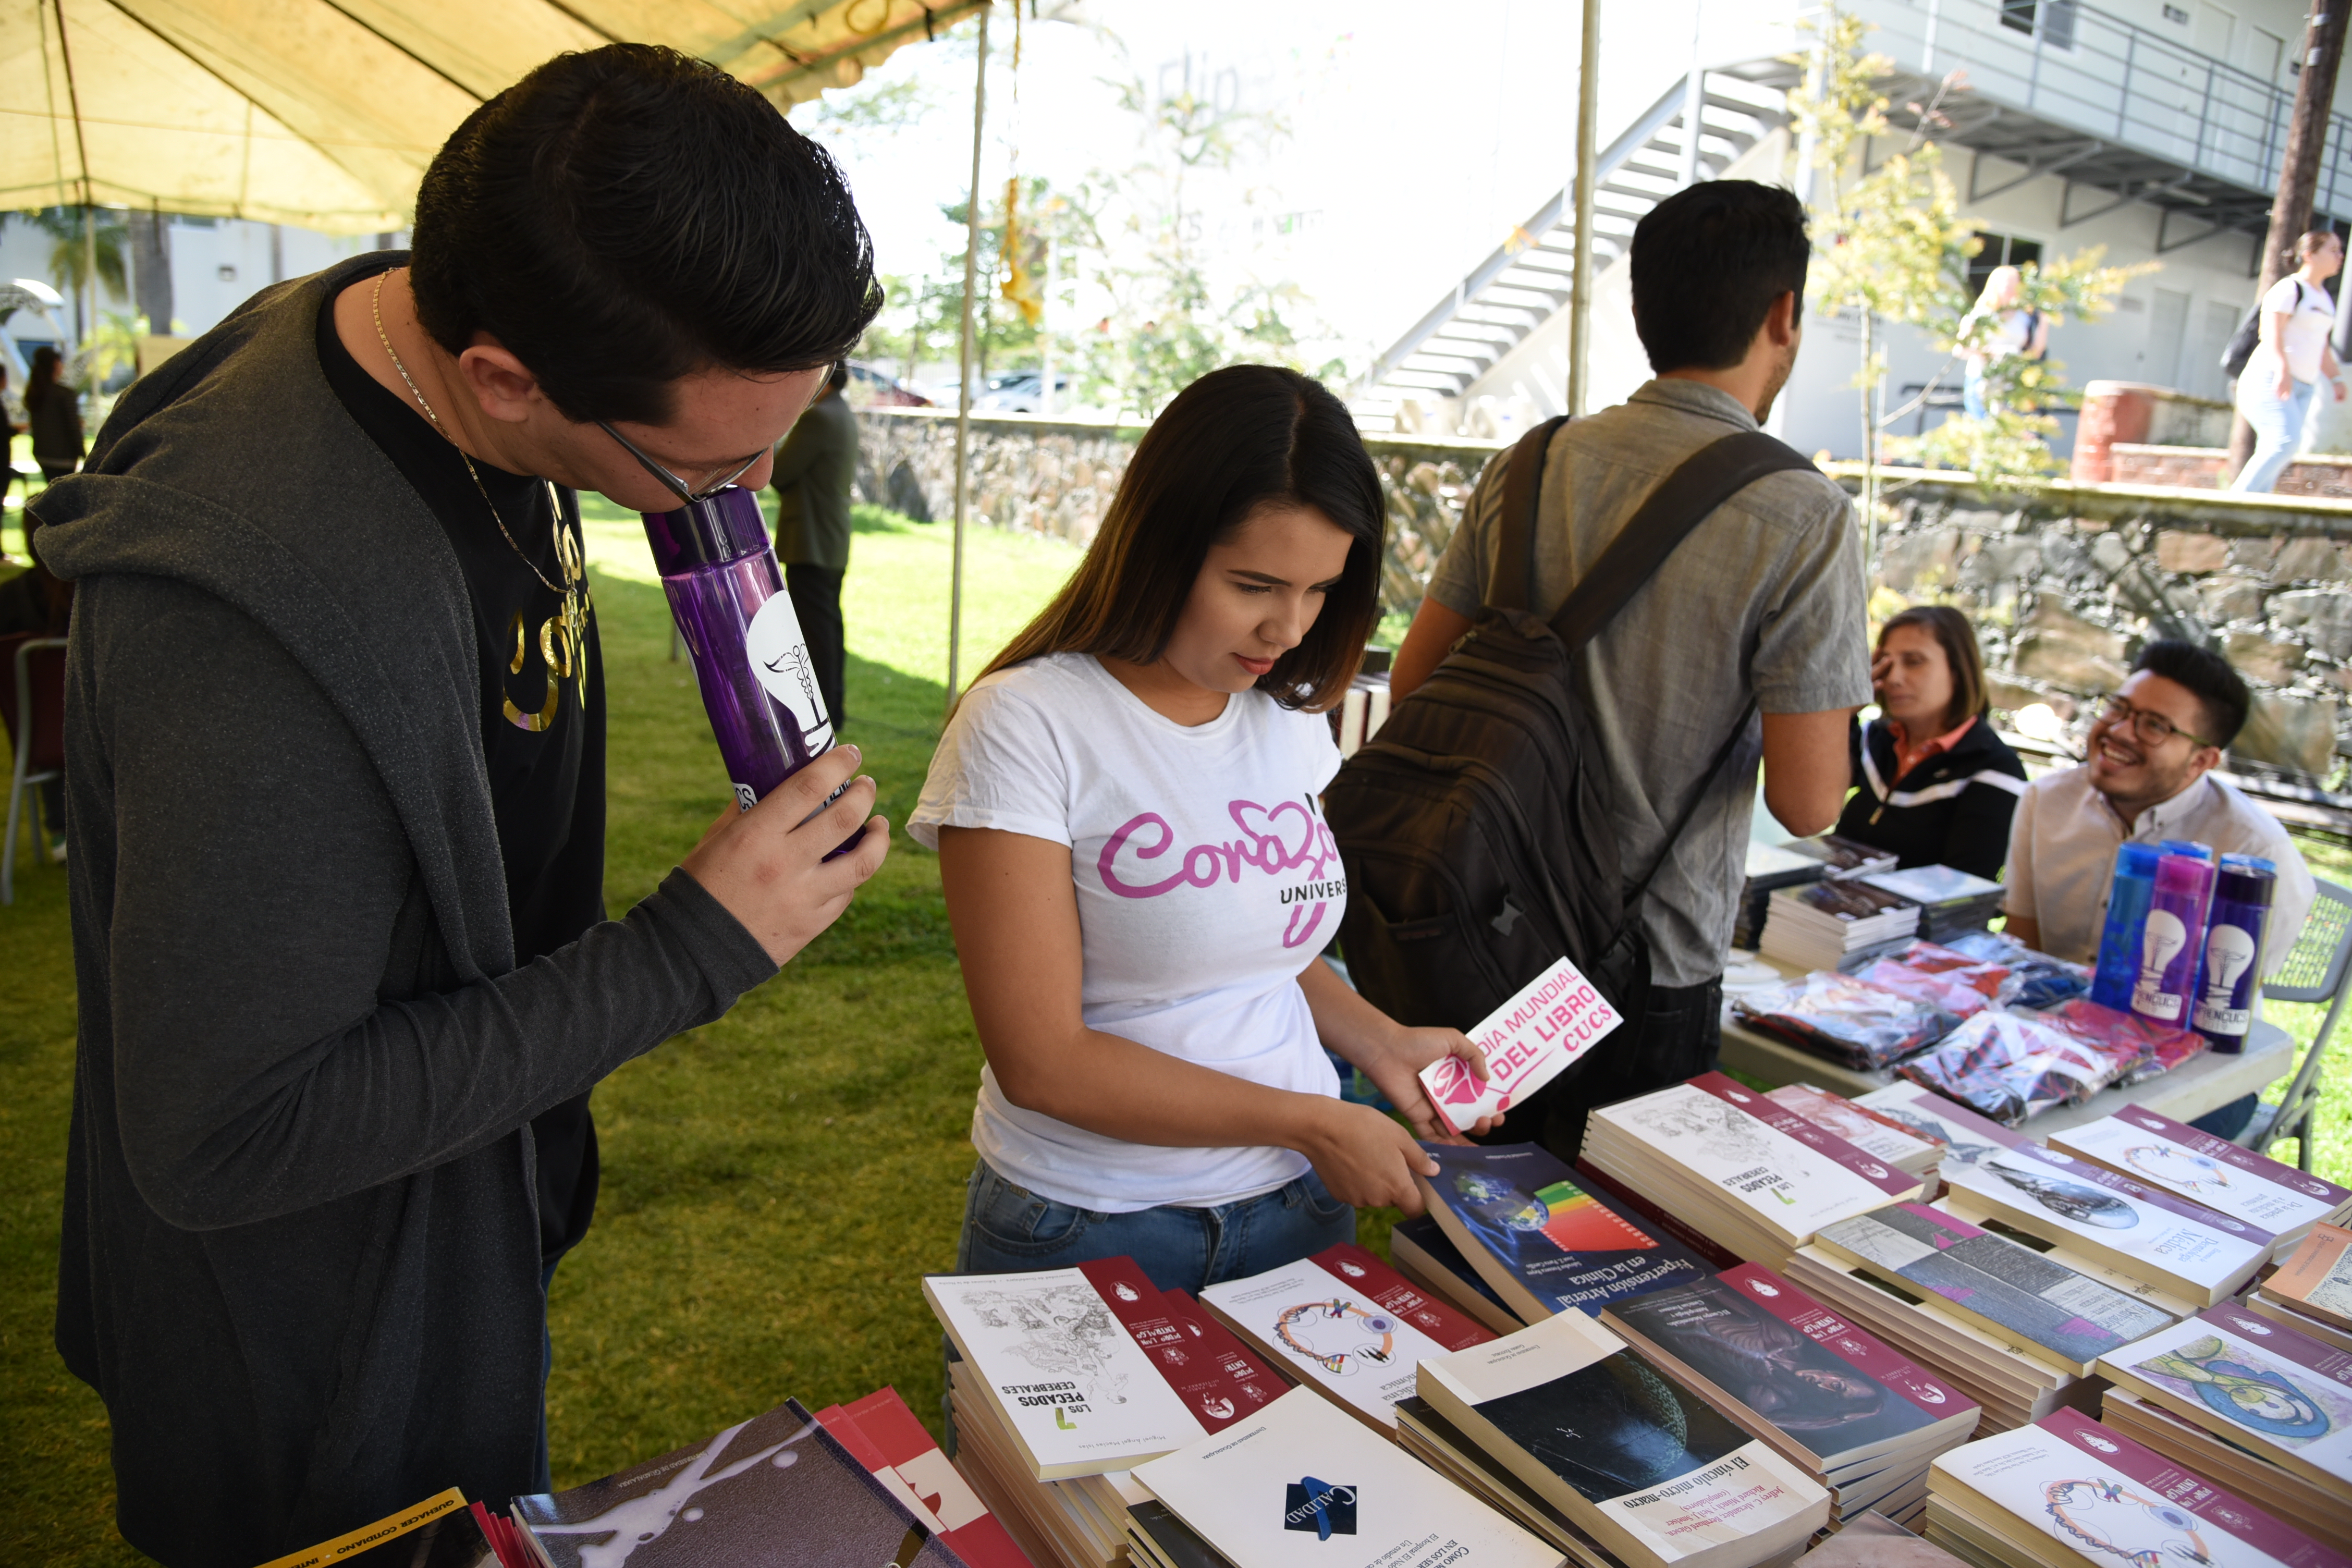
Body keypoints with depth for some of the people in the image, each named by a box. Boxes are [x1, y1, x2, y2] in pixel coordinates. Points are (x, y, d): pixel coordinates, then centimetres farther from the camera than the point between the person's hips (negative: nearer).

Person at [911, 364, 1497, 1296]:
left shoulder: (1288, 717, 2)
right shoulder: (1027, 723, -18)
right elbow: (1041, 1062, -20)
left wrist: (1378, 1043, -1)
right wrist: (1310, 1121, -17)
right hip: (1090, 1234, -5)